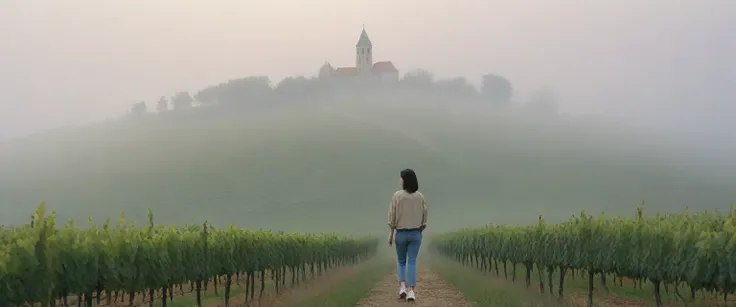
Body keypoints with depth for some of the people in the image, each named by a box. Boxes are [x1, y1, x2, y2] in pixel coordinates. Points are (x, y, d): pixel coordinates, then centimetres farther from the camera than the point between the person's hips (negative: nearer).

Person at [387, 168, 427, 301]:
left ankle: (402, 286, -3)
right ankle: (410, 291, -7)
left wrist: (390, 234, 0)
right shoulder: (420, 196, -1)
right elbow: (424, 216, 4)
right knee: (412, 262, 2)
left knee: (401, 262, 15)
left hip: (401, 233, -1)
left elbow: (392, 216, -7)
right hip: (415, 233, 1)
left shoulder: (397, 195, -9)